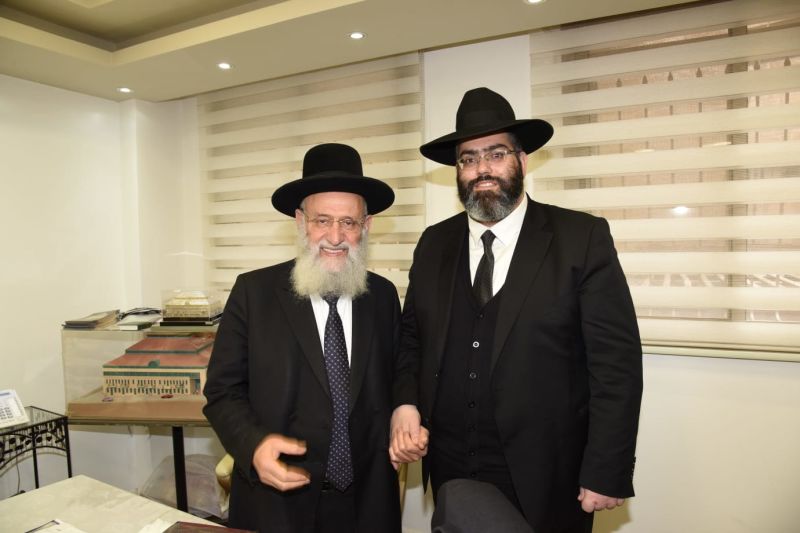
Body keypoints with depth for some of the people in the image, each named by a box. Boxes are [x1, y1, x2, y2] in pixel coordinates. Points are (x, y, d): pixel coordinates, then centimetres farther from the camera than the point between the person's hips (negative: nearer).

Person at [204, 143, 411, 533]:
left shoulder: (384, 296, -2)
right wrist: (254, 445, -21)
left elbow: (393, 382, 8)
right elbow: (222, 390, -6)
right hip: (276, 501, -2)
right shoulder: (253, 292, -9)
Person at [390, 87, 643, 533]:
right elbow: (412, 337, 9)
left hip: (544, 480, -3)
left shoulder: (583, 238, -10)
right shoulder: (434, 244, 2)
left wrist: (606, 474, -12)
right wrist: (404, 404, -8)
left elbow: (616, 360, -11)